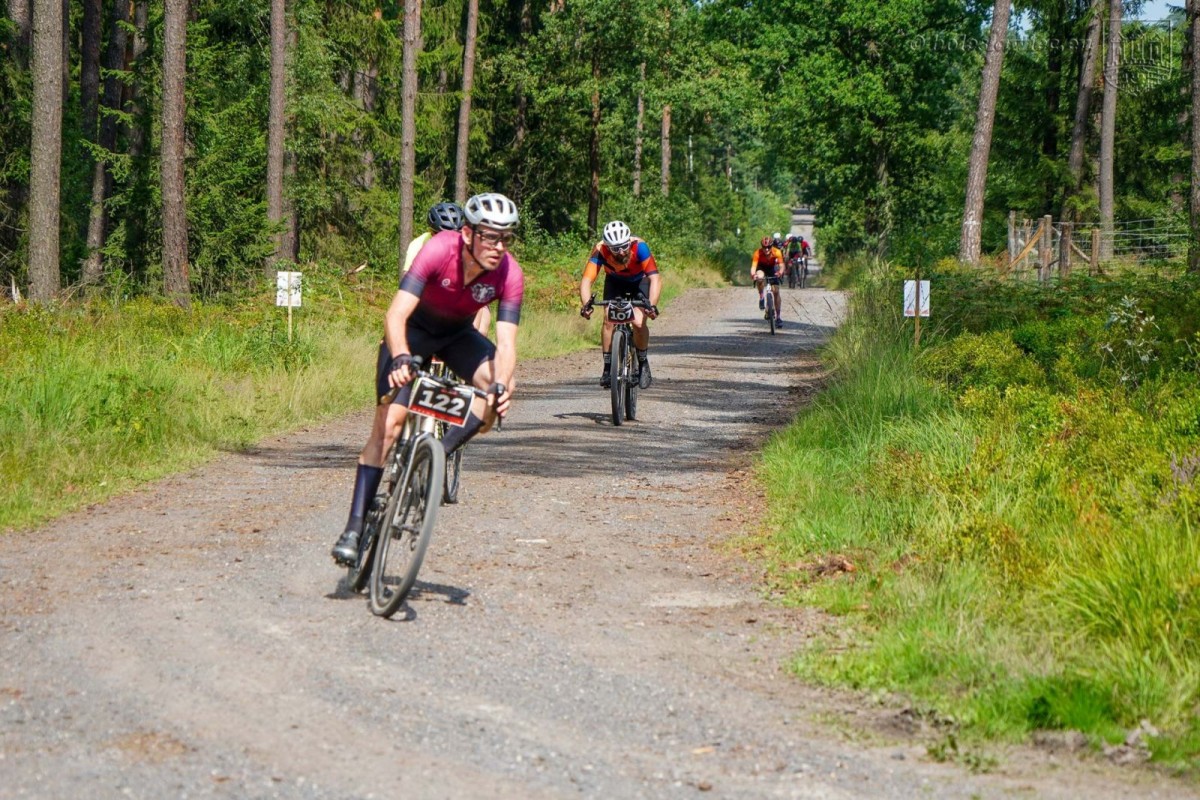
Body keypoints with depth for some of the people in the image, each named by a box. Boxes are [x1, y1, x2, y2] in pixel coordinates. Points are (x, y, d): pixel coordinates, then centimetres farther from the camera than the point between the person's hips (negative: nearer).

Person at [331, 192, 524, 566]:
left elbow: (506, 342, -30)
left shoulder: (509, 274, -26)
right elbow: (396, 314, -40)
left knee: (499, 389, -27)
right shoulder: (439, 250, -34)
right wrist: (400, 359, -58)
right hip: (414, 330, -3)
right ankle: (354, 527, -12)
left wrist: (501, 385, -49)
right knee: (388, 422, -15)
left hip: (457, 335, 3)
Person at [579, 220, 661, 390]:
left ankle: (643, 363, 4)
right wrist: (586, 305, -55)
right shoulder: (600, 250, -34)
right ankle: (608, 367, -3)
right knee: (609, 321, -18)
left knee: (639, 323, -20)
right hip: (615, 282, 1)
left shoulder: (639, 247, -38)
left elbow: (655, 278, -43)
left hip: (639, 281, -1)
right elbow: (586, 281, -38)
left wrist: (652, 305, -57)